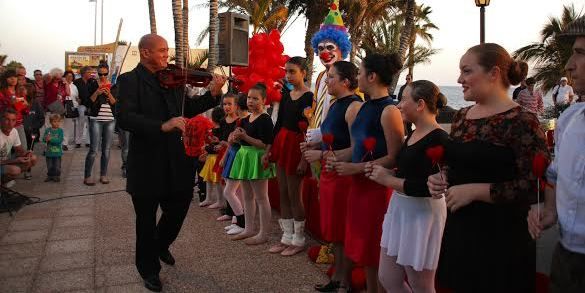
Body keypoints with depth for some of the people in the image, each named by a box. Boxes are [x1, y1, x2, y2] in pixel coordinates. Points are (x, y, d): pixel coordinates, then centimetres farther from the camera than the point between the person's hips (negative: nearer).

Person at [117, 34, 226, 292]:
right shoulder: (129, 80, -10)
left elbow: (188, 109, 11)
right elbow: (125, 118, -23)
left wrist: (212, 95, -4)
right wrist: (162, 126, -35)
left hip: (174, 160, 5)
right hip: (146, 162, -5)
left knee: (179, 206, 17)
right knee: (146, 219, 11)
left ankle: (161, 245, 49)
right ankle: (149, 269, 33)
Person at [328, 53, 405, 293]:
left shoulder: (389, 111, -15)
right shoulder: (365, 107, 11)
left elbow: (394, 158, -19)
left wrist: (355, 168, -19)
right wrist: (339, 160, 2)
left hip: (378, 185, -8)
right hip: (359, 183, 8)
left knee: (377, 249, 4)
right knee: (364, 246, 17)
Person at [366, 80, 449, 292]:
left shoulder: (438, 139, -18)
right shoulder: (414, 134, 10)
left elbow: (429, 188, -25)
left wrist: (388, 180, -19)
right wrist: (383, 172, 1)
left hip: (423, 213, -9)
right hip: (399, 208, 9)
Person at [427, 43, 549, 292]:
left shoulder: (522, 122, -14)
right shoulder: (461, 116, 8)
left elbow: (534, 186, -19)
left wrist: (474, 190, -22)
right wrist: (441, 178, 0)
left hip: (501, 239, -7)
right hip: (458, 231, 7)